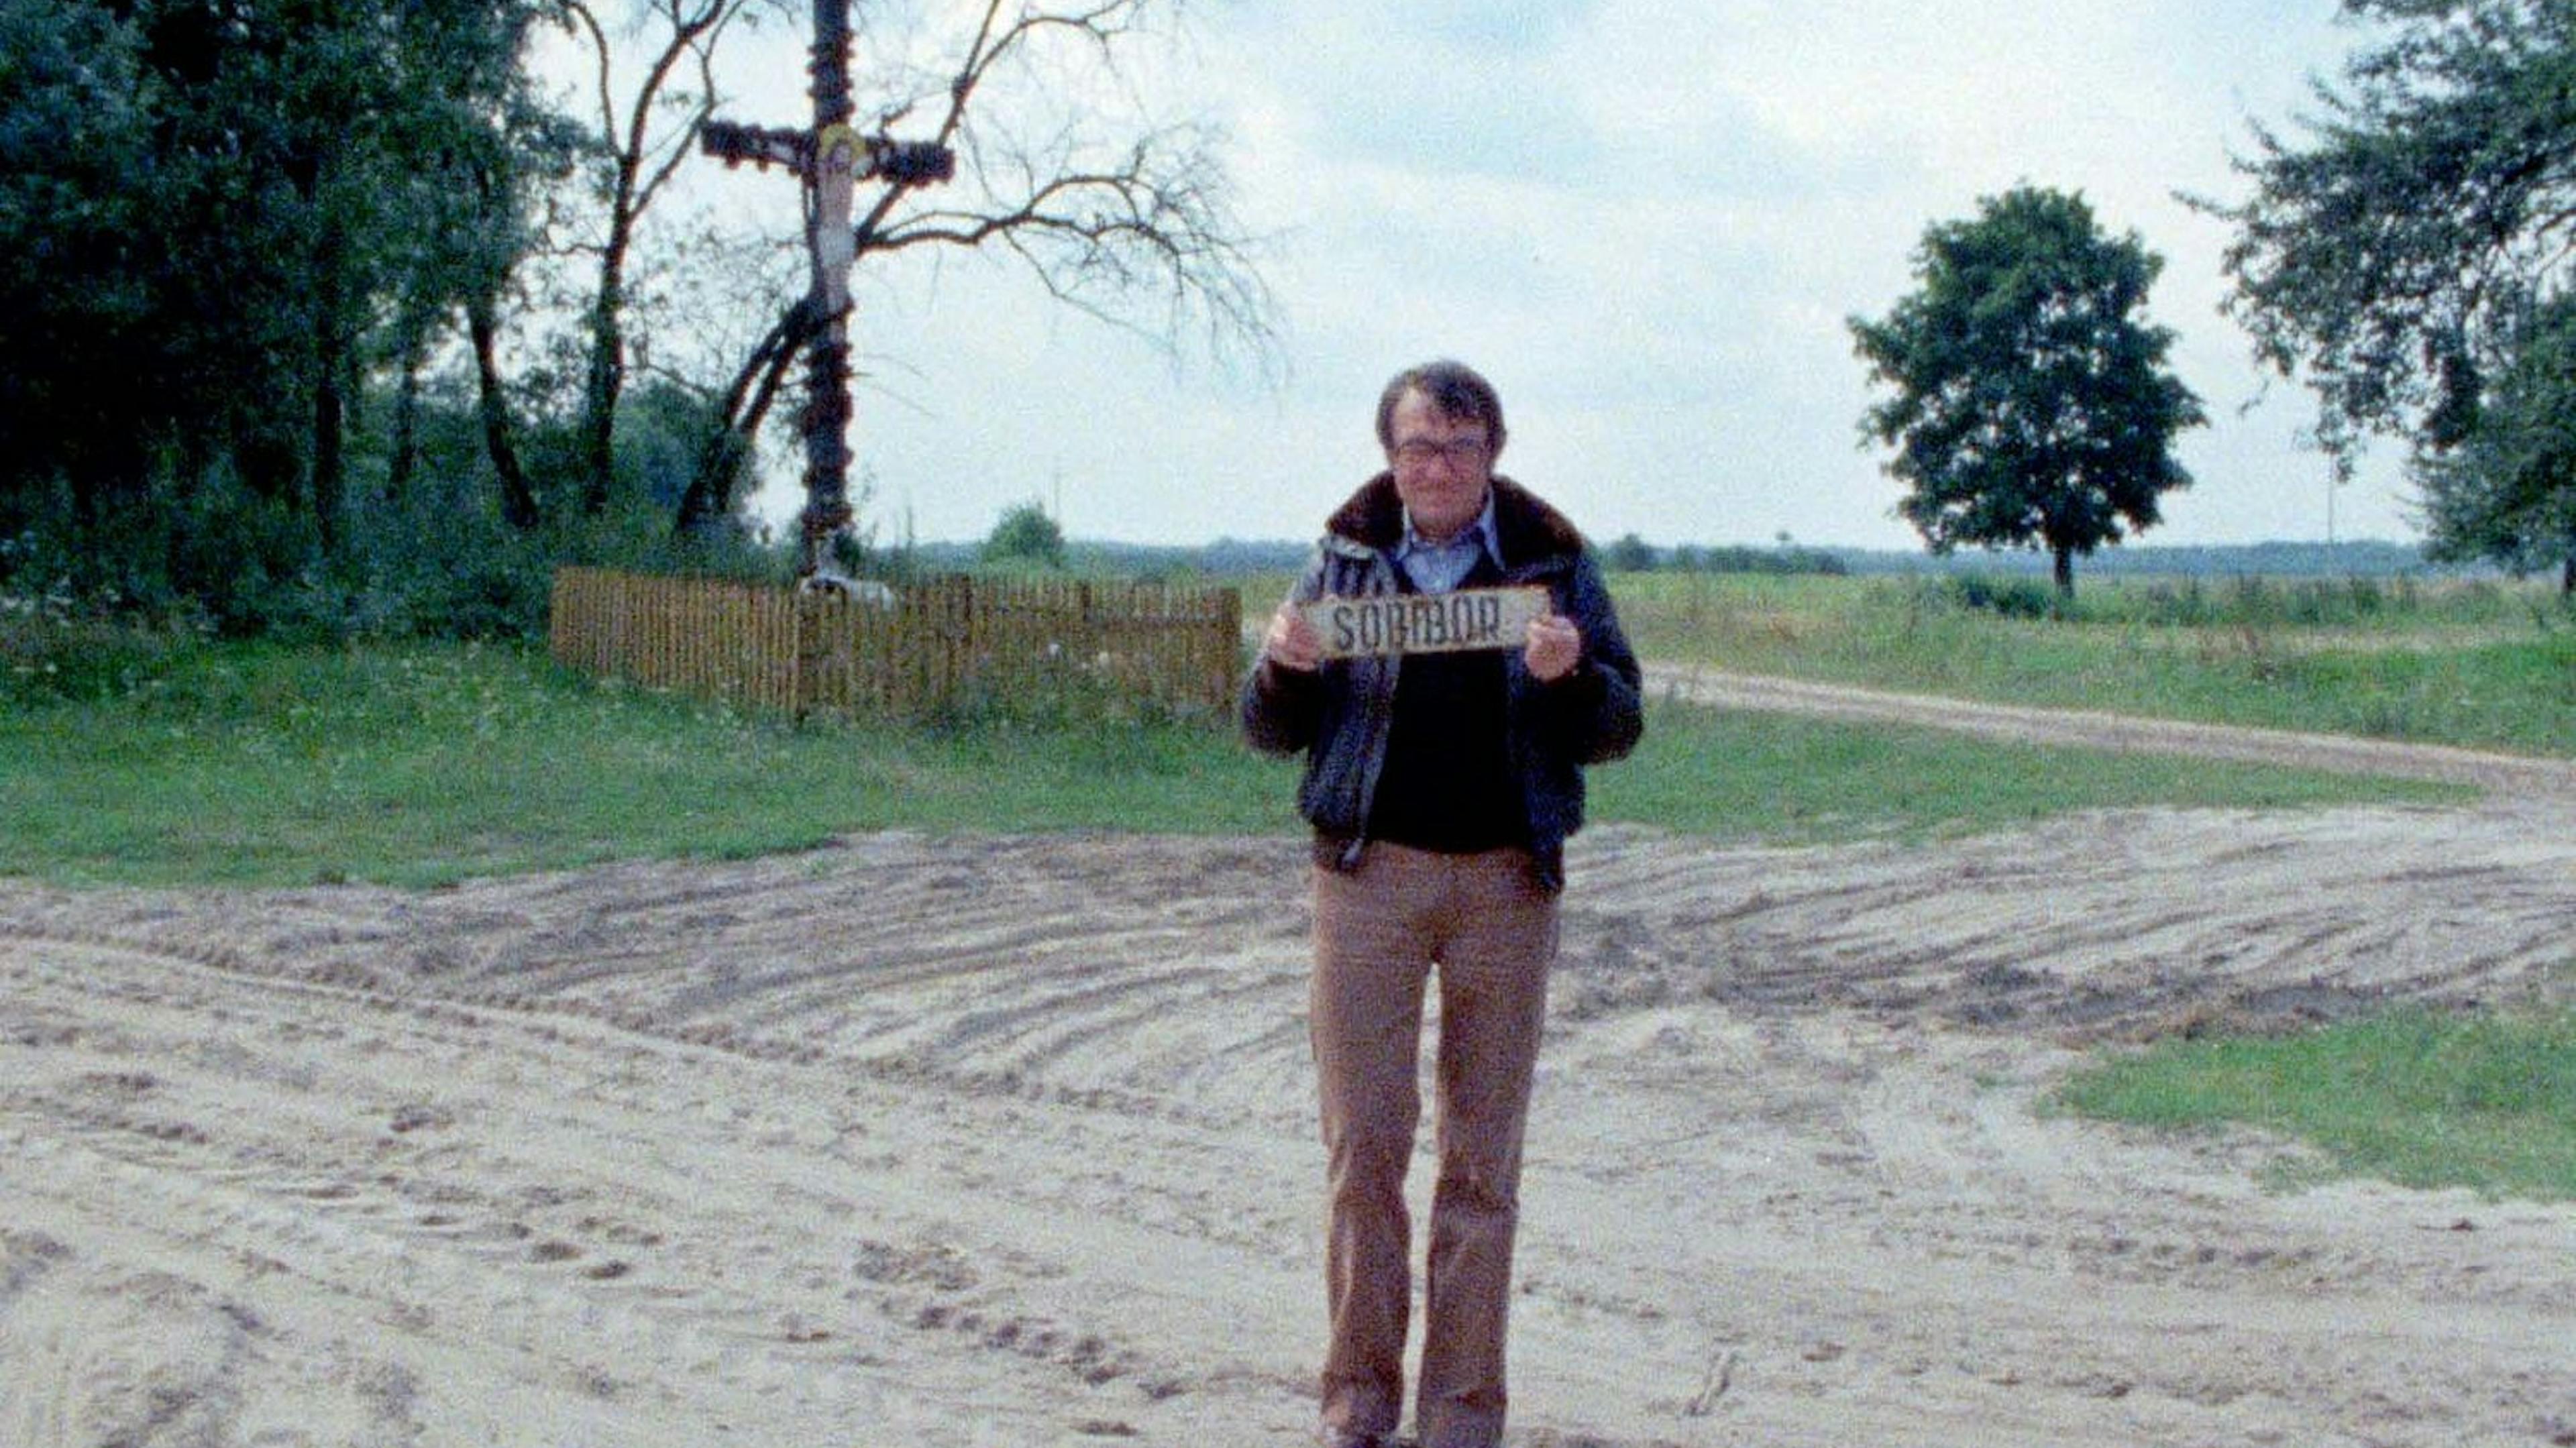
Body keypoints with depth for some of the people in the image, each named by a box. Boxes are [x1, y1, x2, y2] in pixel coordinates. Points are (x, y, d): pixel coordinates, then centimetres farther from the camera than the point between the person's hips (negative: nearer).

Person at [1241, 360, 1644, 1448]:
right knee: (1362, 1144, 1)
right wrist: (1283, 668, -12)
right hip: (1371, 871, 0)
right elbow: (1271, 733, 9)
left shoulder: (1552, 562, 4)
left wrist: (1570, 676, -17)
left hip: (1506, 879, 0)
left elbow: (1619, 728, 4)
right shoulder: (1346, 556, 6)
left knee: (1484, 1158, 5)